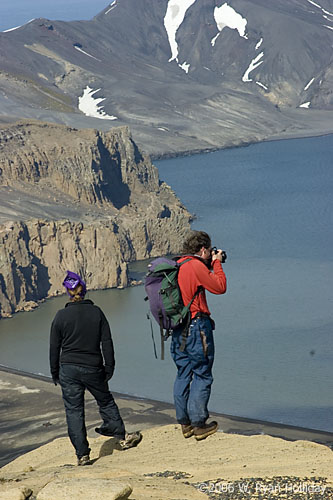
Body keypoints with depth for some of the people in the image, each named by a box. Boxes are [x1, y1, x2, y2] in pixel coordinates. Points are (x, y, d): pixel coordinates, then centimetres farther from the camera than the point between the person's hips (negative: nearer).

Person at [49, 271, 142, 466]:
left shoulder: (61, 316, -4)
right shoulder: (96, 312, -1)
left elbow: (54, 347, 1)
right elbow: (107, 342, -1)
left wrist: (55, 372, 10)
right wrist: (109, 367, 5)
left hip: (69, 369, -1)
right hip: (93, 369, 1)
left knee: (74, 411, 3)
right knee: (106, 401, 21)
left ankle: (82, 454, 0)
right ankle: (122, 436, 30)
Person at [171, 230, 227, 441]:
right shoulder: (196, 266, -14)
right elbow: (220, 287, -10)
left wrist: (209, 266, 22)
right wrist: (217, 263, 2)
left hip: (178, 328, 8)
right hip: (197, 327, -8)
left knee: (183, 374, 13)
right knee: (202, 375, -2)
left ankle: (184, 423, 16)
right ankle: (198, 424, -2)